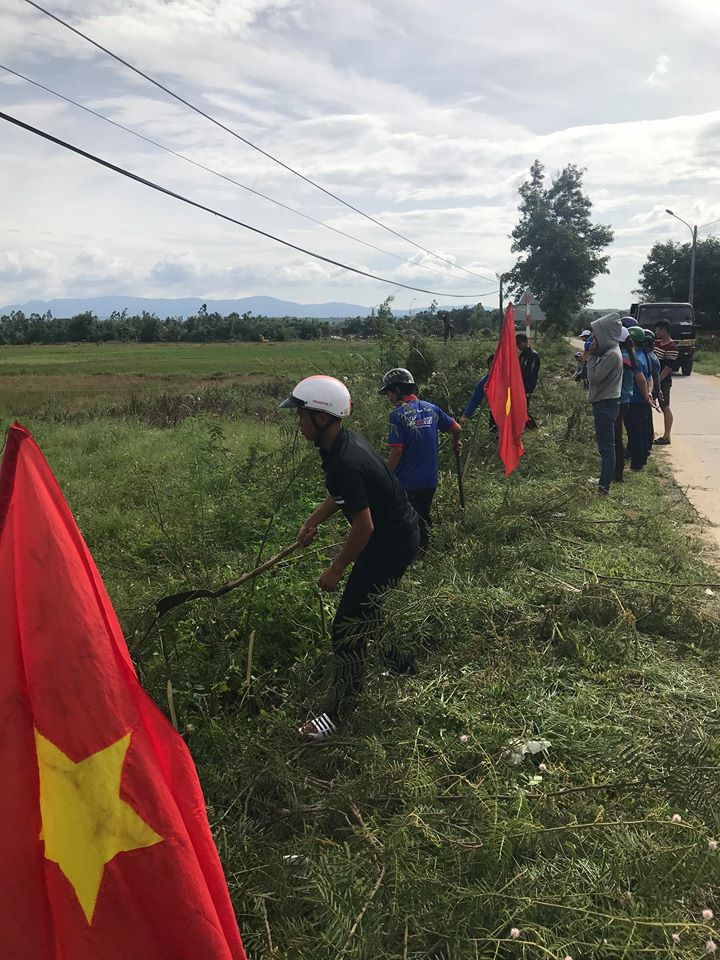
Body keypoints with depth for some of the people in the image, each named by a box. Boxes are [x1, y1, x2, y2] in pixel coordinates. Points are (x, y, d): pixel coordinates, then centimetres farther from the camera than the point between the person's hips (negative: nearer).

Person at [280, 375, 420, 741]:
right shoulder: (348, 440, 1)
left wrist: (336, 569, -15)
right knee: (366, 605, 27)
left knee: (349, 626, -3)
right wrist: (313, 521, 11)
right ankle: (402, 664, 46)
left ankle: (336, 712, 10)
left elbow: (363, 526, -27)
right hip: (401, 530, 10)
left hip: (391, 544, -10)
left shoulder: (344, 464, -30)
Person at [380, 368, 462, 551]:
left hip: (406, 482, -6)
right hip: (430, 480, 6)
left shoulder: (398, 414, -15)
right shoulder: (431, 408, 2)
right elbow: (457, 428, 8)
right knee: (423, 520, 22)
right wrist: (456, 443, 30)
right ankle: (422, 554, 33)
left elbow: (396, 451, -19)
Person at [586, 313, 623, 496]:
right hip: (605, 402, 11)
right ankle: (604, 482, 26)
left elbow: (594, 377, -19)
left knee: (606, 447, -7)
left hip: (605, 404, -11)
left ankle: (604, 487, -3)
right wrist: (593, 355, 6)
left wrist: (592, 355, -12)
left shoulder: (611, 355, -19)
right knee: (605, 446, 17)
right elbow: (596, 375, 14)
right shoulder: (609, 351, 11)